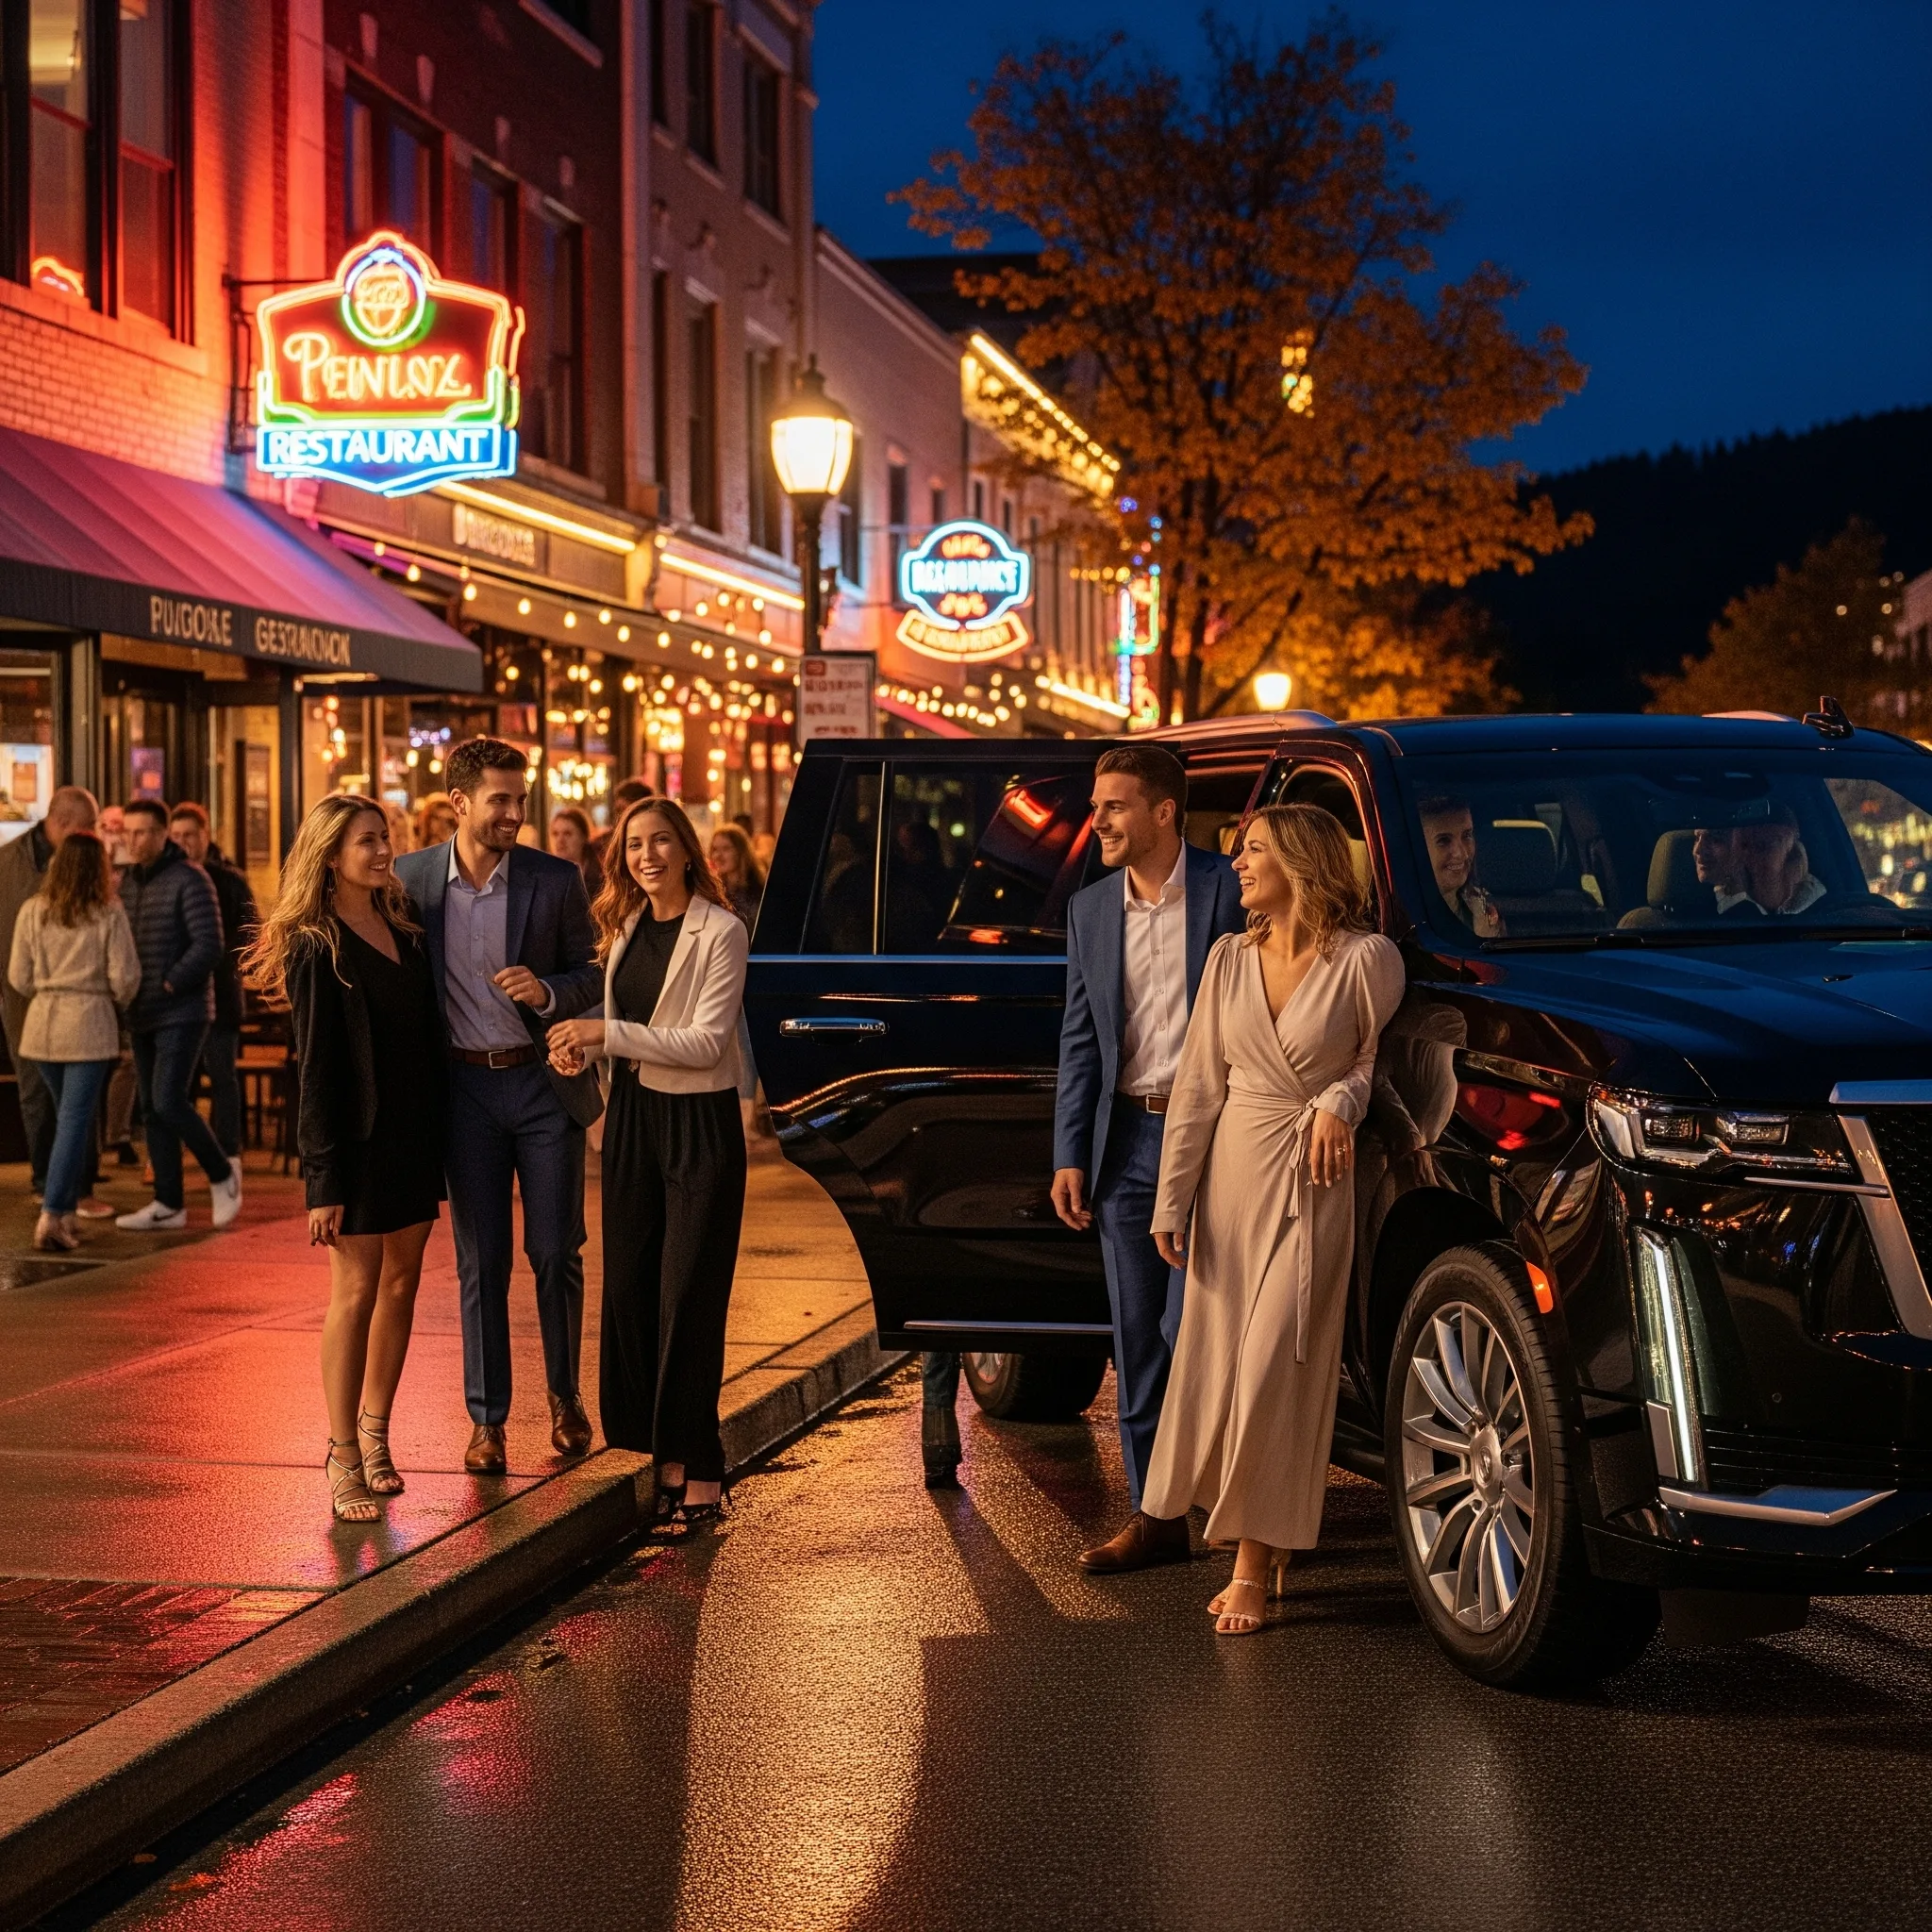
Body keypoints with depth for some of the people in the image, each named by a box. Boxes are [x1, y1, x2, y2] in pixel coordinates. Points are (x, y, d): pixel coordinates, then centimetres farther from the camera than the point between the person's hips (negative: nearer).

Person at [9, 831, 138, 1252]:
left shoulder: (33, 911, 1)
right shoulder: (109, 914, -8)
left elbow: (19, 977, 4)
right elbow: (124, 976, -8)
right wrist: (119, 1000, 14)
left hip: (43, 1023, 4)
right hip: (89, 1023, -4)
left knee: (69, 1117, 17)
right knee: (75, 1120, -3)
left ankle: (67, 1213, 19)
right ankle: (52, 1216, -11)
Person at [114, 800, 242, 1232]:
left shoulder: (189, 880, -11)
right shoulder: (127, 884, 13)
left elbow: (209, 946, -17)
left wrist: (168, 984, -18)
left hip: (182, 1013, -8)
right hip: (143, 1017, 8)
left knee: (169, 1102, -16)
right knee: (152, 1110, 7)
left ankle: (222, 1173, 5)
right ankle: (168, 1204, 13)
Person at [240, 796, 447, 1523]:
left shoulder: (404, 927, 9)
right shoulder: (317, 950, -10)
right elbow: (316, 1071, -12)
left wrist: (442, 1140, 10)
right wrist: (323, 1178, -14)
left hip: (415, 1129, 6)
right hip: (358, 1135, -6)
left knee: (401, 1281, 10)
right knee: (356, 1291, -3)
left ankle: (375, 1432, 21)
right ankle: (343, 1457, 2)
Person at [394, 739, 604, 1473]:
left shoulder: (557, 881, -4)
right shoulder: (412, 879, -1)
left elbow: (590, 974, 4)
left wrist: (548, 993, -16)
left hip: (544, 1084, -1)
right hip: (466, 1088, 1)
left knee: (556, 1253, 4)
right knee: (480, 1263, 5)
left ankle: (564, 1396, 25)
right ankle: (487, 1420, 13)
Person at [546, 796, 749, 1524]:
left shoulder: (720, 932, -11)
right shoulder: (626, 928, 11)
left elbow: (706, 1042, -18)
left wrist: (608, 1033, -21)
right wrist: (583, 1045, -1)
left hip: (699, 1123, -7)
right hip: (634, 1116, 7)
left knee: (689, 1294, -4)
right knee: (629, 1289, 6)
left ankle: (696, 1466, 3)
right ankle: (660, 1453, 14)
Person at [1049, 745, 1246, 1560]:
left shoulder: (1228, 893, -7)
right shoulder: (1089, 910, 10)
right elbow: (1080, 1042, 12)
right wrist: (1069, 1155, 6)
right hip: (1127, 1140, 6)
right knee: (1137, 1339, 8)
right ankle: (1155, 1516, 17)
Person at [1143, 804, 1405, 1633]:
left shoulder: (1366, 959, -9)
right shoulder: (1230, 958, 5)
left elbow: (1381, 1060, 5)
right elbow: (1197, 1085, 6)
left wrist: (1339, 1101, -15)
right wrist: (1171, 1200, 3)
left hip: (1313, 1183, -5)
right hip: (1231, 1170, 5)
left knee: (1275, 1374, -6)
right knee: (1218, 1367, 6)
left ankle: (1253, 1570, 2)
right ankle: (1260, 1548, 21)